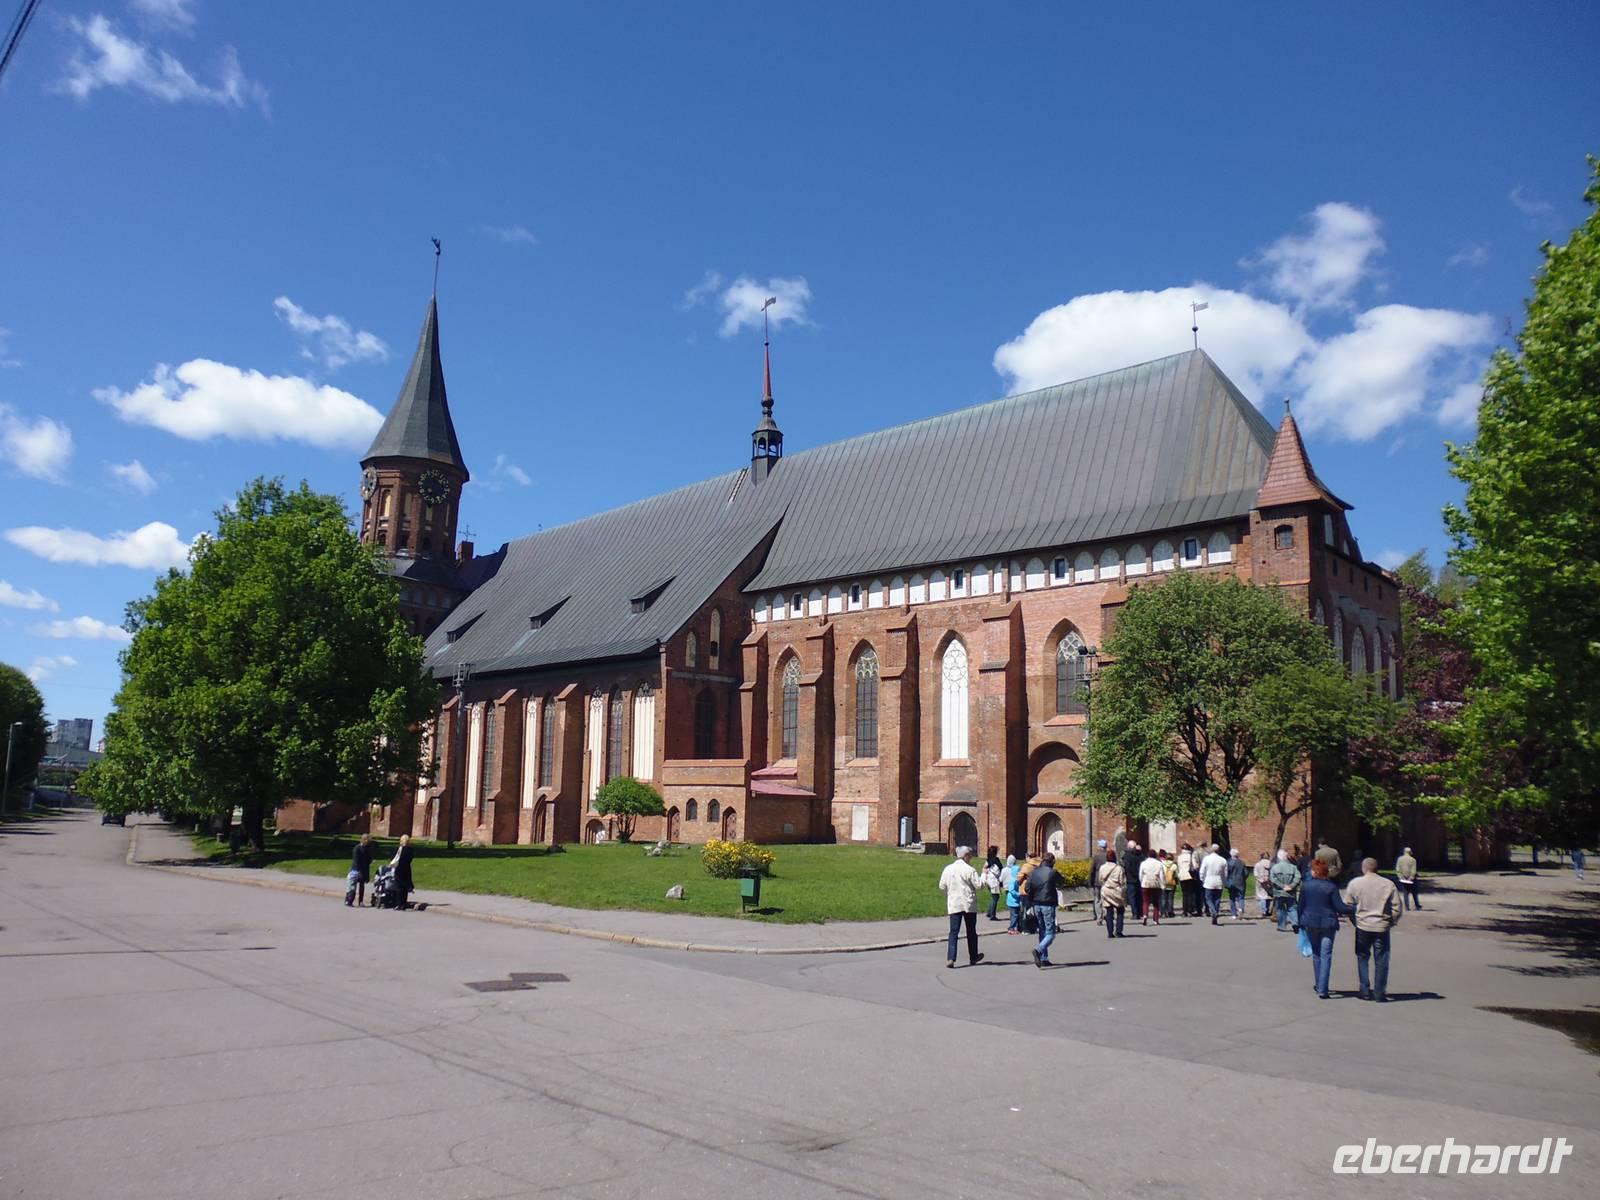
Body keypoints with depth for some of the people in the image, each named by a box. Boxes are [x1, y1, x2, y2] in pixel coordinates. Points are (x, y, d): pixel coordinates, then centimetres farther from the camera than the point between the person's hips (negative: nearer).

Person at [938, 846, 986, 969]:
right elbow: (978, 885, -11)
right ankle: (973, 958, 25)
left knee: (954, 932, 0)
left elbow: (942, 886, 4)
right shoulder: (970, 870, -11)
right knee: (971, 932, 14)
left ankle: (950, 958, -13)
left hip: (954, 904, 2)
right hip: (969, 904, -2)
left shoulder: (948, 869, 1)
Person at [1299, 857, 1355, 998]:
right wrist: (1355, 909, 3)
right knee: (1326, 955, -1)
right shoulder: (1331, 886, -9)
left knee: (1316, 954, 18)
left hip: (1310, 924, 2)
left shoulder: (1305, 885, -2)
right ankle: (1322, 989, -8)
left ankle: (1319, 985, 25)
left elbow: (1301, 906, 3)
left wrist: (1301, 923, 14)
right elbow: (1340, 907, -11)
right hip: (1327, 923, -2)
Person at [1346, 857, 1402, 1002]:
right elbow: (1397, 907, -1)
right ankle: (1379, 993, 9)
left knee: (1362, 958, 14)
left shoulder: (1355, 883, -4)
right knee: (1381, 961, 8)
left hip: (1363, 926, 0)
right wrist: (1391, 922, 13)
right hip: (1382, 927, 0)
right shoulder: (1388, 885, -2)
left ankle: (1365, 991, 14)